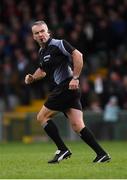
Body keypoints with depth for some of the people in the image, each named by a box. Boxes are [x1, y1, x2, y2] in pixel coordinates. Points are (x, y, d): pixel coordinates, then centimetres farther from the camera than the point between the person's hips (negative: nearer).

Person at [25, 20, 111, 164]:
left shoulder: (58, 44, -8)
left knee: (42, 117, -4)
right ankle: (101, 154, -7)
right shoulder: (41, 51, 20)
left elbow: (78, 55, -18)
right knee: (77, 126, -3)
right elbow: (43, 70, 36)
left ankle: (63, 150, -3)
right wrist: (32, 78, 16)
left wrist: (75, 78, -22)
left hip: (67, 86, -8)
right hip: (59, 90, 8)